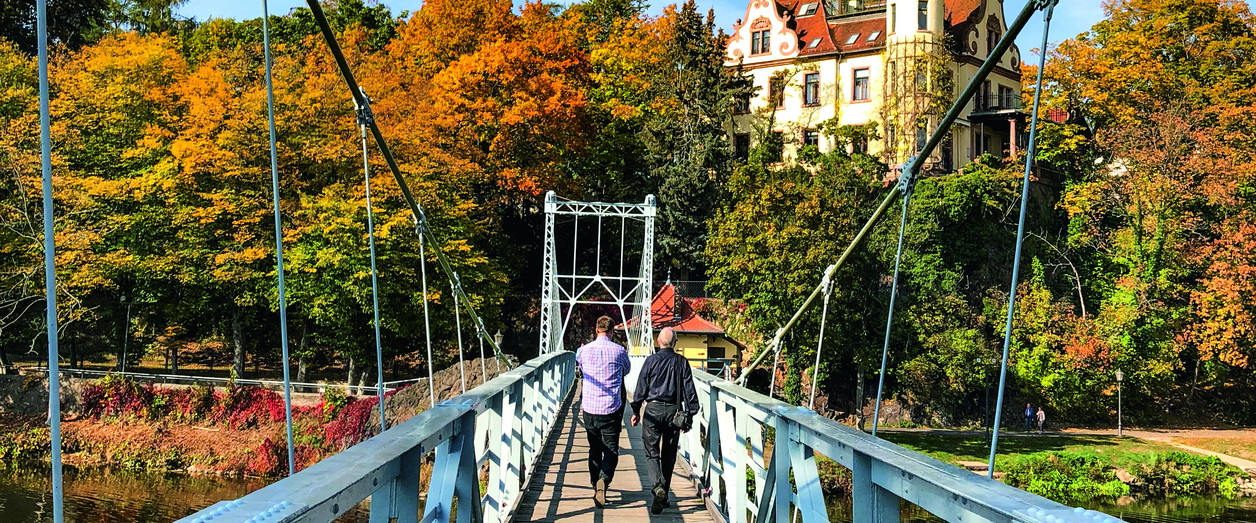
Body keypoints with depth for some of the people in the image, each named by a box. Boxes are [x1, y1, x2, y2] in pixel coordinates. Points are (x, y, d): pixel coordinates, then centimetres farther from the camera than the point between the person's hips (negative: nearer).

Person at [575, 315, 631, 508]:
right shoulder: (619, 351, -3)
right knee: (611, 449, 2)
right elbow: (627, 370, 18)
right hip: (611, 409, -2)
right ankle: (604, 478, -22)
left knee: (594, 449, 15)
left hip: (589, 408, 2)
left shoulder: (583, 351, 0)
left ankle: (596, 484, 19)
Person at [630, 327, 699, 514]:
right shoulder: (681, 362, 2)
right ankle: (664, 496, 15)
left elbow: (641, 387, -1)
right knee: (669, 455, 11)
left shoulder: (651, 361, -3)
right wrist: (689, 415, 7)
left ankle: (657, 488, -20)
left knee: (652, 452, 2)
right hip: (674, 410, 2)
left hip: (653, 409, -2)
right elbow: (689, 390, 1)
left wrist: (636, 411, 7)